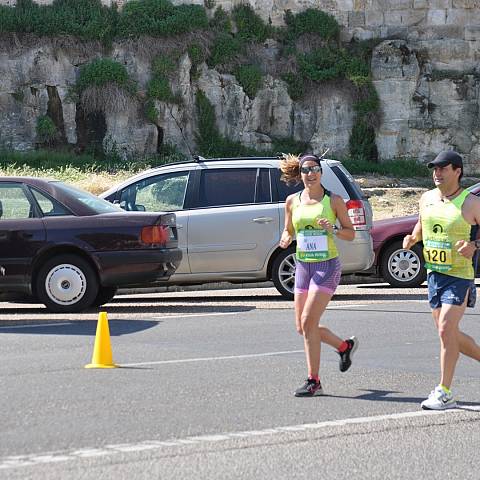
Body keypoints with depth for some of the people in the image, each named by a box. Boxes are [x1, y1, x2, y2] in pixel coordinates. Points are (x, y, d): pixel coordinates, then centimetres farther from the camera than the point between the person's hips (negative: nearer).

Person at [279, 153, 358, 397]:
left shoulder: (333, 200, -3)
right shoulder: (292, 201, 6)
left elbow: (351, 234, 1)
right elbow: (288, 231, 16)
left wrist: (333, 229, -18)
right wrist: (286, 239, -7)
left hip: (327, 266, -5)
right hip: (303, 266, 5)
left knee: (308, 322, -15)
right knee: (302, 327, 7)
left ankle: (313, 381, -5)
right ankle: (345, 345, 34)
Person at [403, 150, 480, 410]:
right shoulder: (426, 199, 8)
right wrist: (412, 238, 5)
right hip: (433, 273, 7)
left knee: (446, 330, -15)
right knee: (450, 334, 10)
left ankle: (444, 393, -10)